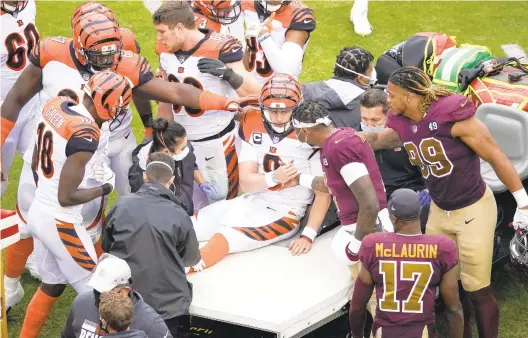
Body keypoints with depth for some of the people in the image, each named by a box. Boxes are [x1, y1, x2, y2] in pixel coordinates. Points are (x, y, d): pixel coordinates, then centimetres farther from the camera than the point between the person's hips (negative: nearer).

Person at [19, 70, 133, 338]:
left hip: (38, 212, 8)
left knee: (51, 286, 24)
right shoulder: (85, 136, -27)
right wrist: (104, 188, -8)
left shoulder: (55, 106, -3)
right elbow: (67, 198, -24)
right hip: (60, 223, -8)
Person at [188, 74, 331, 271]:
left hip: (284, 212, -6)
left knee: (223, 239, -28)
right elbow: (246, 182, -3)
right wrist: (274, 178, -23)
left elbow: (323, 193, -11)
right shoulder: (253, 127, -1)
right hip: (250, 202, 6)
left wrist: (308, 235, -17)